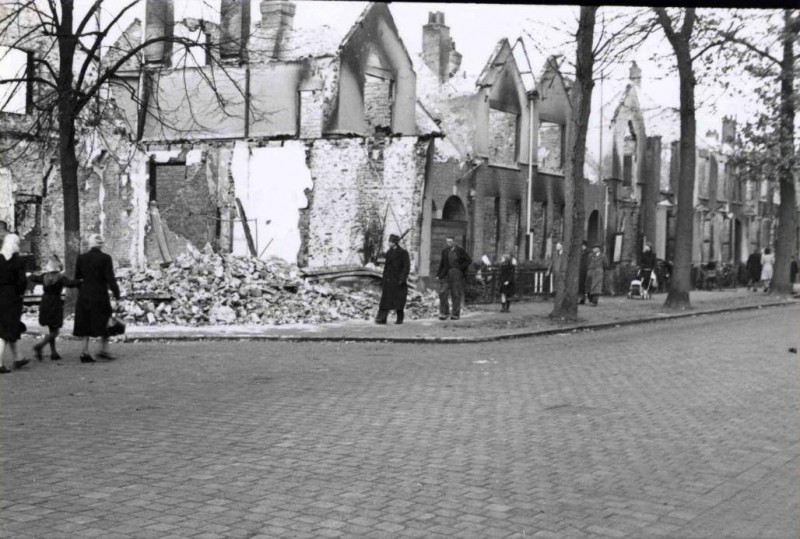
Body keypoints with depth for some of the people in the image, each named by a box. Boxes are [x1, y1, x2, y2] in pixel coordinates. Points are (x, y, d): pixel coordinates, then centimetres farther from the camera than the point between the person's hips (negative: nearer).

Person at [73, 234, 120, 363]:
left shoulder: (81, 258, 2)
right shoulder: (105, 258, -10)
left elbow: (77, 277, 8)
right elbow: (110, 278, -14)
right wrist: (116, 293, -5)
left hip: (84, 295, 4)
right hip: (100, 294, -4)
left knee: (86, 324, 9)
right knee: (104, 321, 10)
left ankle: (85, 352, 6)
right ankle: (103, 349, 8)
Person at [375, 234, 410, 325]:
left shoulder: (403, 253, -5)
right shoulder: (389, 253, 13)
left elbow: (406, 266, -9)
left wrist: (402, 279, -17)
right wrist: (383, 280, 13)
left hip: (398, 280, -5)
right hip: (388, 280, 5)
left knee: (399, 299, 2)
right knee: (385, 299, -4)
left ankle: (400, 319, 12)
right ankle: (382, 318, -9)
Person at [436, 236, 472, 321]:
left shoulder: (460, 250, -1)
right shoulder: (445, 251, 9)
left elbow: (469, 260, 1)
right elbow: (442, 263, 14)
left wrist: (460, 267, -6)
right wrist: (438, 274, 6)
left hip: (457, 273, -3)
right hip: (446, 274, 3)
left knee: (456, 294, 0)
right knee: (443, 293, -9)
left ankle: (456, 314, 7)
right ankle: (444, 313, -2)